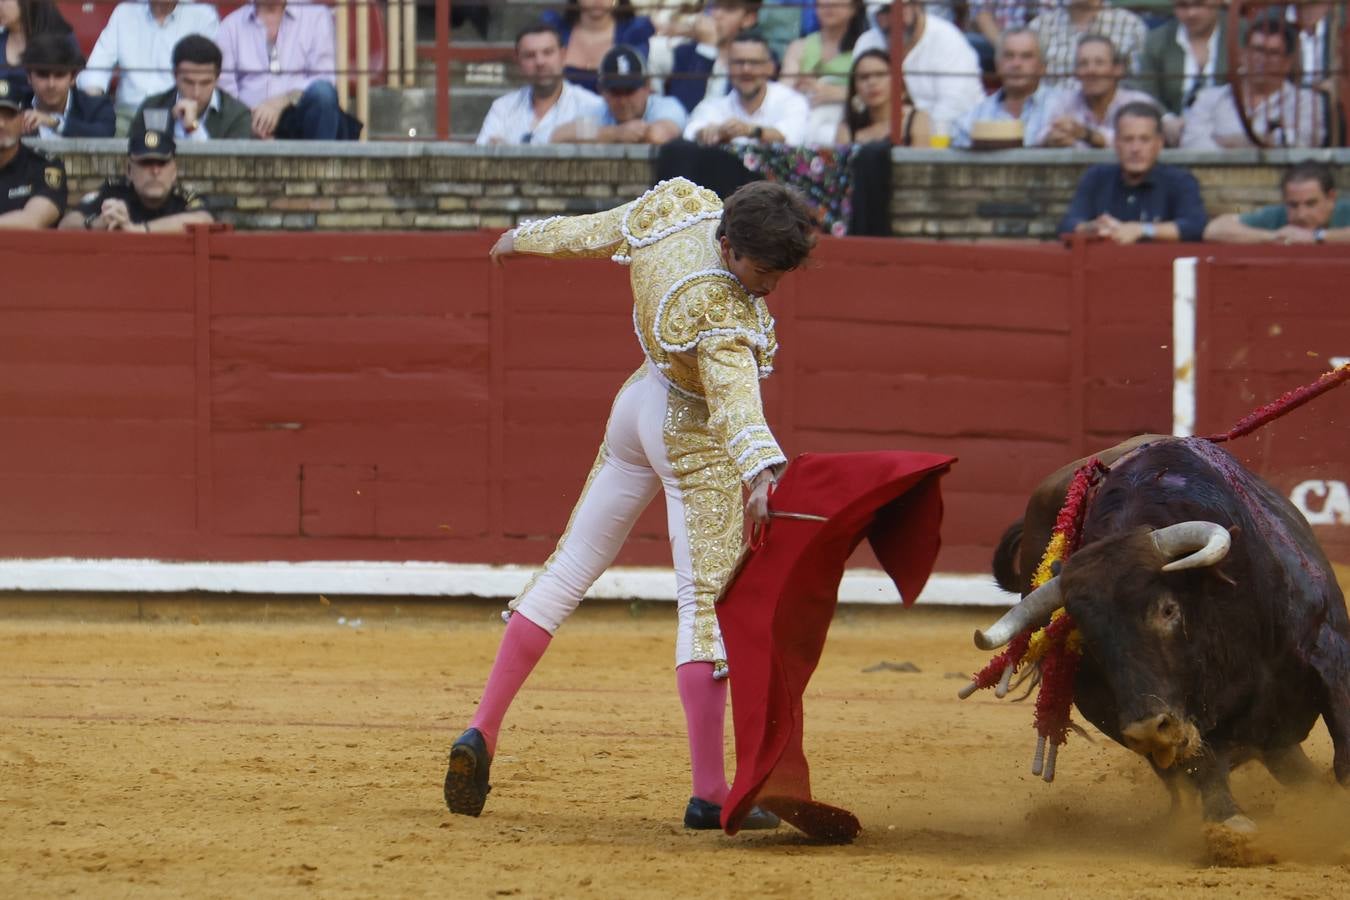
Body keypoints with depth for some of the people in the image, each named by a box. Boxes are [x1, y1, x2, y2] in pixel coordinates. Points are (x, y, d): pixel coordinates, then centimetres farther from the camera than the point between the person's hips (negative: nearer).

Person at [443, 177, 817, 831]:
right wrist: (759, 471, -64)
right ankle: (709, 794, -8)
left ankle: (481, 733, 16)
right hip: (694, 441, -9)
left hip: (640, 407, 9)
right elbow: (734, 397, -50)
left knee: (570, 570, 16)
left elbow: (593, 233, 4)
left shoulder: (678, 202, -14)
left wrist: (527, 238, 22)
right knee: (706, 604, -6)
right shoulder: (720, 312, -35)